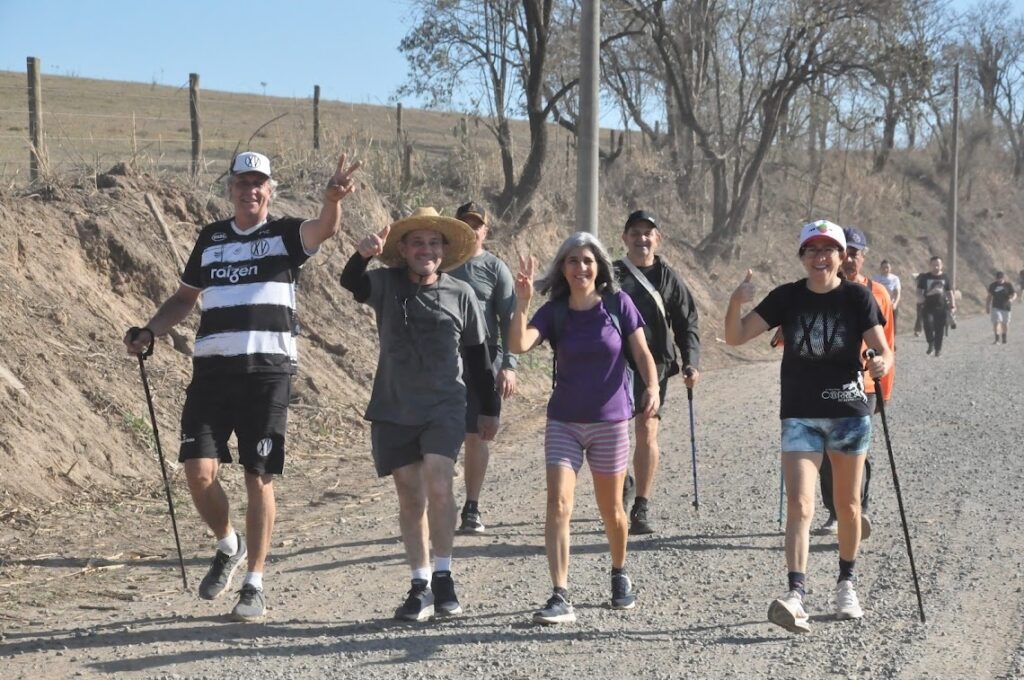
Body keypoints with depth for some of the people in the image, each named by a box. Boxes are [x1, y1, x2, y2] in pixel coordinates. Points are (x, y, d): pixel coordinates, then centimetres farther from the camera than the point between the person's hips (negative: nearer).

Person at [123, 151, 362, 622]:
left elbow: (323, 229, -19)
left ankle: (254, 585, 10)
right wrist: (149, 332, 9)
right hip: (212, 369, 3)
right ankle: (228, 546, 21)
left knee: (259, 478, -1)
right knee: (199, 471, -7)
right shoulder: (211, 238, 15)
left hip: (267, 371, -3)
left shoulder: (285, 234, 3)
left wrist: (332, 201, -41)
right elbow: (186, 297, 25)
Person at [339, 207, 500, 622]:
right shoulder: (387, 284, 2)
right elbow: (351, 282, -21)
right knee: (410, 497, 7)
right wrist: (363, 255, -42)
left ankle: (444, 577, -6)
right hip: (394, 409, 1)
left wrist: (489, 409, 16)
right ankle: (421, 586, 16)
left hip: (444, 407, -1)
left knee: (438, 484, -20)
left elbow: (477, 355, 12)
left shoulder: (461, 294, 4)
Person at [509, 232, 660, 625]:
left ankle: (620, 575, 38)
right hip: (563, 422, 1)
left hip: (610, 422, -1)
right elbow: (519, 345, -18)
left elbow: (641, 353, -1)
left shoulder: (617, 304, -5)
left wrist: (652, 387, -18)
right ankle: (560, 598, -17)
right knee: (558, 504, -14)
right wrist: (522, 302, -28)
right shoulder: (553, 312, -3)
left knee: (611, 510, 11)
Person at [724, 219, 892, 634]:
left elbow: (883, 350, -8)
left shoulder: (857, 297, -4)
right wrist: (736, 303, -24)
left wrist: (882, 363, -31)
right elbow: (736, 337, -4)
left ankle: (846, 584, 32)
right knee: (799, 504, -13)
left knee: (847, 505, 13)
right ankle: (796, 595, -22)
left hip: (849, 415, 0)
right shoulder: (787, 298, -1)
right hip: (800, 416, 0)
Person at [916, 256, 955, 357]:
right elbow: (919, 291, 7)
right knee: (928, 323, -23)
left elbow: (949, 292, 11)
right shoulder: (925, 277, 6)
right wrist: (920, 297, -16)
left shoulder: (945, 277, 8)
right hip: (928, 307, -1)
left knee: (940, 329, 0)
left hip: (941, 307, 1)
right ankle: (930, 344, -3)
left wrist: (952, 306, 2)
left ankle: (938, 349, 13)